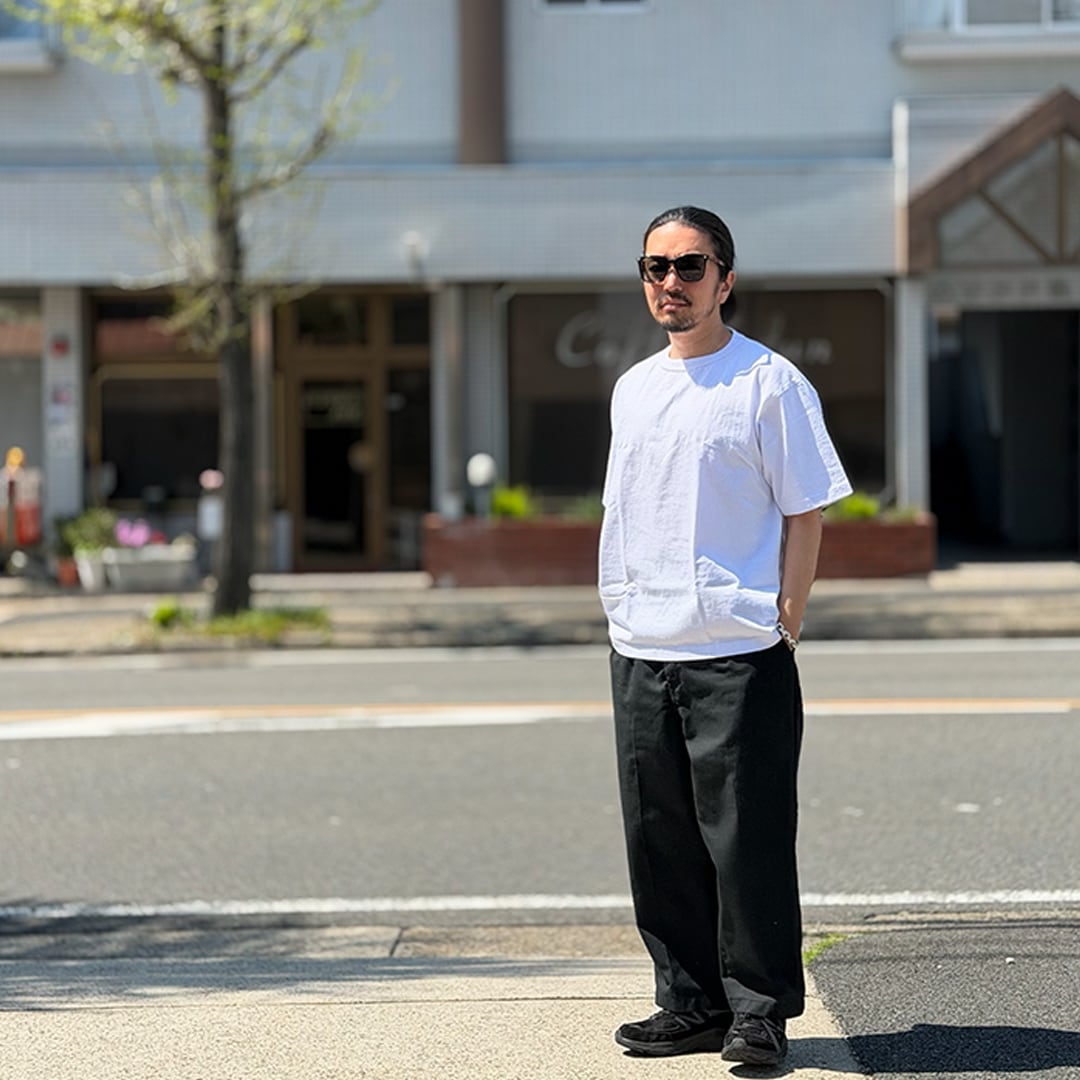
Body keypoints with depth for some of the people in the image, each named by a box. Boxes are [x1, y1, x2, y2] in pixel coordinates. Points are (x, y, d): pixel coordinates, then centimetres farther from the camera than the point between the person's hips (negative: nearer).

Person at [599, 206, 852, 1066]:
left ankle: (759, 1011, 4)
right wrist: (624, 619, 14)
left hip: (739, 655, -6)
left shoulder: (770, 383, -4)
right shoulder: (632, 390, 15)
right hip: (640, 654, 6)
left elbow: (805, 515, -5)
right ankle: (691, 1005, 18)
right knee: (659, 840, 9)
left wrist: (785, 626, -10)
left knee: (747, 837, -5)